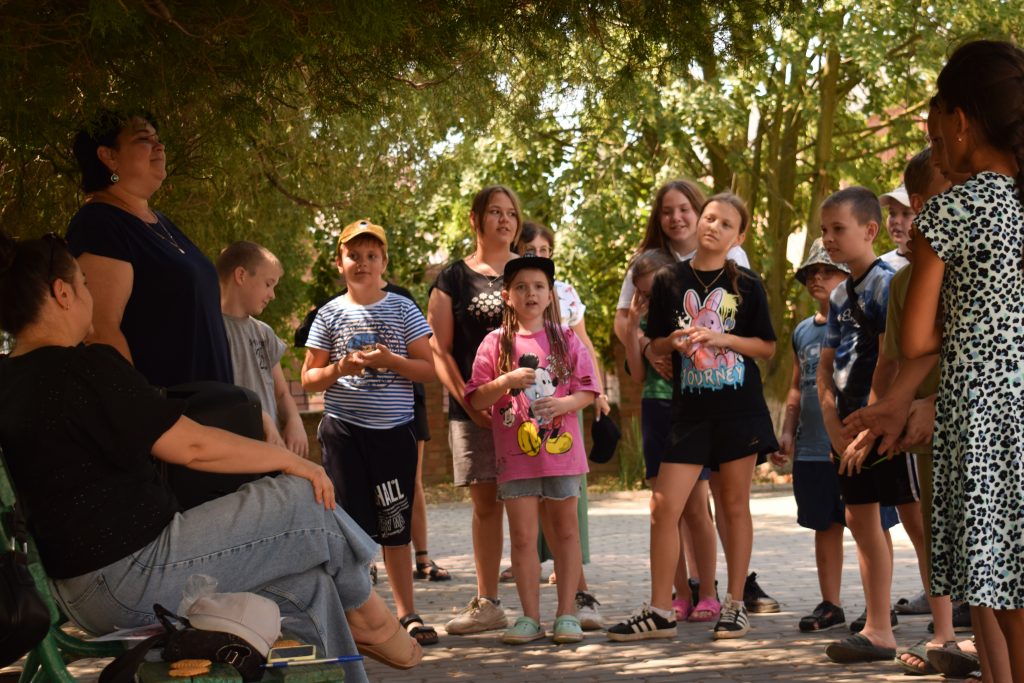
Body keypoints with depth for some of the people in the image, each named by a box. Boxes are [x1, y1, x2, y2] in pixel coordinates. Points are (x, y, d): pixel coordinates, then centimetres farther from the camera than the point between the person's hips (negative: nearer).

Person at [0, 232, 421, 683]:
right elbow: (193, 445, -19)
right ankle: (366, 616, 21)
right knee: (306, 499, 0)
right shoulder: (86, 370, -19)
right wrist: (288, 459, -5)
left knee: (305, 578, 14)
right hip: (133, 575, -10)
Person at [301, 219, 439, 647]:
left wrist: (389, 361, -13)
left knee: (396, 527, 5)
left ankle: (406, 613, 15)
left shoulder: (402, 310, 4)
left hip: (394, 430, 0)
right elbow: (309, 378, 8)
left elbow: (428, 370, 3)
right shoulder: (331, 314, 5)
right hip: (344, 430, 0)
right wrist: (339, 369, -12)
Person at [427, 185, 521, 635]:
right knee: (485, 502, 6)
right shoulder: (453, 279, 8)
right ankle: (486, 605, 13)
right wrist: (468, 401, -8)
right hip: (475, 408, 0)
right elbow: (439, 349, 4)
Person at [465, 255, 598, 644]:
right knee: (523, 536, 0)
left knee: (566, 530, 5)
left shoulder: (566, 340, 5)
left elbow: (588, 390, 4)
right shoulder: (495, 344, 3)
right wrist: (506, 382, -16)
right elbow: (475, 400, 1)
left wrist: (564, 402, -17)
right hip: (515, 453, 0)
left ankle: (567, 614, 11)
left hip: (561, 448, 1)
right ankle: (530, 617, 8)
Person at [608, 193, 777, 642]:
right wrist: (676, 342, -12)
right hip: (689, 409, 1)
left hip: (739, 407, -1)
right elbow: (656, 345, 10)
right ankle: (660, 612, 2)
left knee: (735, 504, 4)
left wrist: (723, 338, -12)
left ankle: (735, 606, 14)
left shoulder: (747, 285, 2)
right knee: (663, 507, -5)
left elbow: (767, 347, 3)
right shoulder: (670, 281, 5)